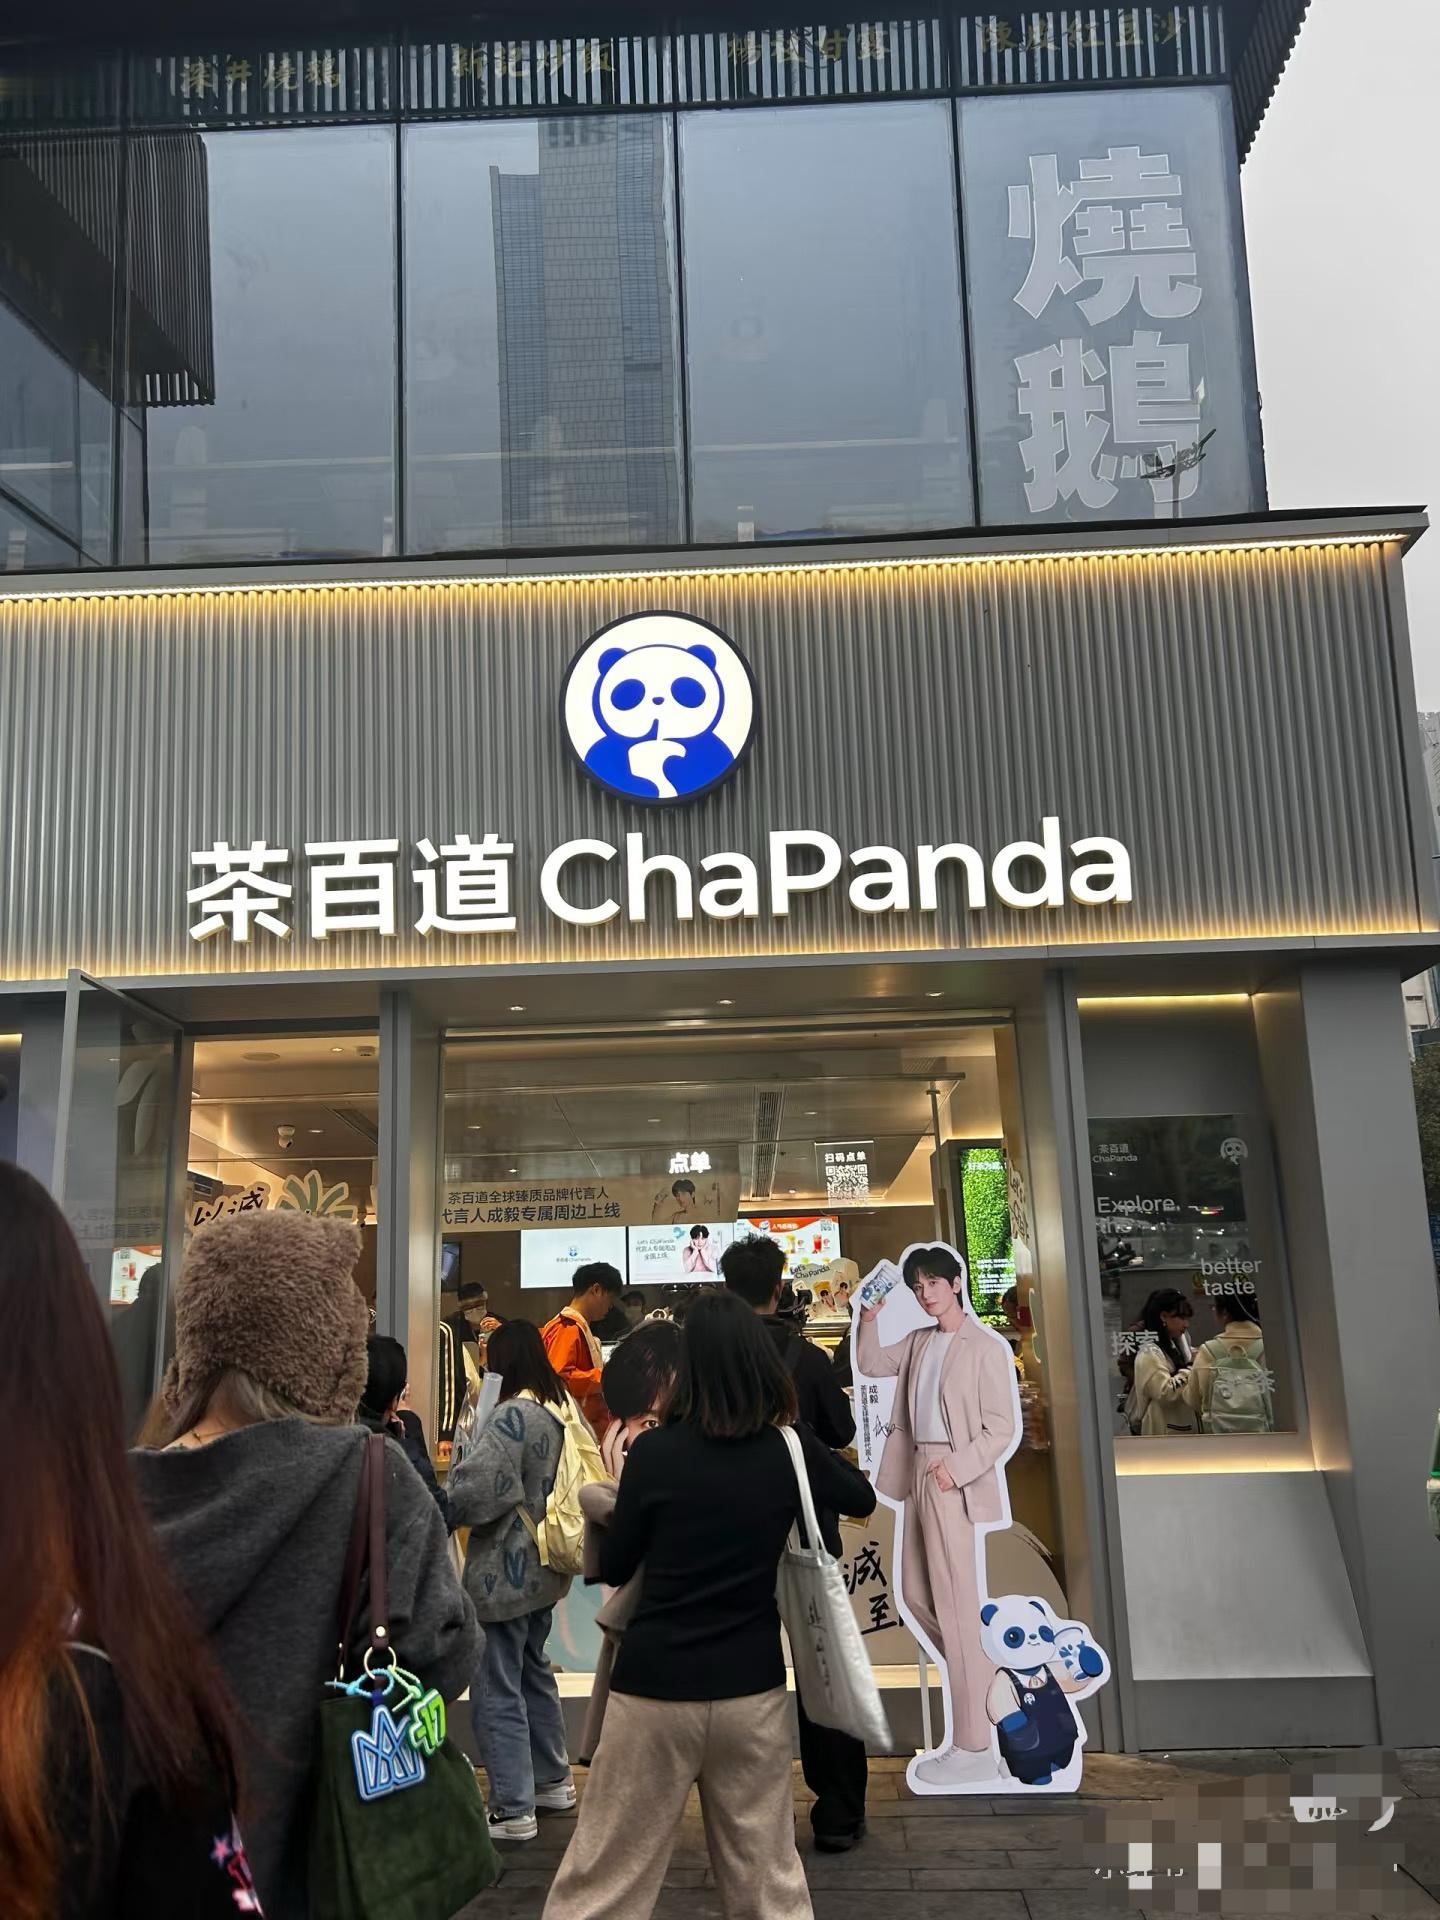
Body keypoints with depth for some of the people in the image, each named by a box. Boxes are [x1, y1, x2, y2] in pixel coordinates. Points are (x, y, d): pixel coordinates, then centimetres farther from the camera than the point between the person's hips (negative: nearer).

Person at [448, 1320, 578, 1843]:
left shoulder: (512, 1416, -22)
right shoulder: (559, 1409, 4)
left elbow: (474, 1489, -25)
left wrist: (444, 1511, -7)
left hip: (504, 1573, -9)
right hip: (543, 1567, 9)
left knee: (497, 1690, 2)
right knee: (534, 1672, 23)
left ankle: (514, 1810, 10)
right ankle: (553, 1782, 35)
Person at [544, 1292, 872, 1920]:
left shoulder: (654, 1452, -12)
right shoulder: (791, 1451, -4)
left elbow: (613, 1568, 1)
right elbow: (858, 1492, 17)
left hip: (655, 1687, -3)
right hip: (752, 1687, 3)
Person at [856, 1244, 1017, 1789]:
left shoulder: (987, 1347, -11)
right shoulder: (920, 1341, 11)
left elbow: (1002, 1428, -12)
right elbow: (872, 1364, 22)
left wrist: (955, 1469, -19)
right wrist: (868, 1318, 7)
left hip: (955, 1479, -8)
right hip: (918, 1474, 8)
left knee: (957, 1606, -6)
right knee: (916, 1594, 16)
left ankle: (973, 1748, 0)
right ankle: (984, 1678, 35)